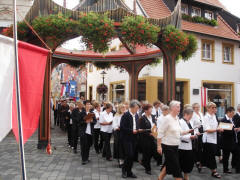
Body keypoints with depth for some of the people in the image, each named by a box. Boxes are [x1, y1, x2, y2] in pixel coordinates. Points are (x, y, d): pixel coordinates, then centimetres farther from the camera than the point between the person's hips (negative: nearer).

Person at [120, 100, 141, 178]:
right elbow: (122, 127, -17)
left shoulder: (136, 115, 8)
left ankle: (129, 172, 23)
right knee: (129, 155, -9)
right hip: (126, 138, -7)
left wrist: (138, 130, -1)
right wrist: (132, 131, -18)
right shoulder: (125, 115, -13)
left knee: (132, 156, 10)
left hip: (134, 138, 7)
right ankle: (124, 169, 14)